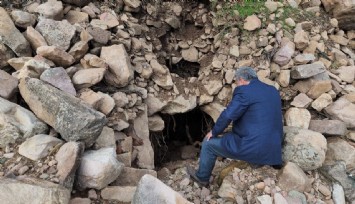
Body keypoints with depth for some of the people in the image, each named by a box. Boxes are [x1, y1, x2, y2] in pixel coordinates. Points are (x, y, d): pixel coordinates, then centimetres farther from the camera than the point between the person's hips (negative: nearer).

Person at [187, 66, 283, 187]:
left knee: (209, 143, 10)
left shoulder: (244, 91, -14)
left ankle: (202, 177, 29)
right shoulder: (273, 90, 11)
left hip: (253, 148, -8)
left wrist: (214, 132, 1)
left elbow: (228, 115, -17)